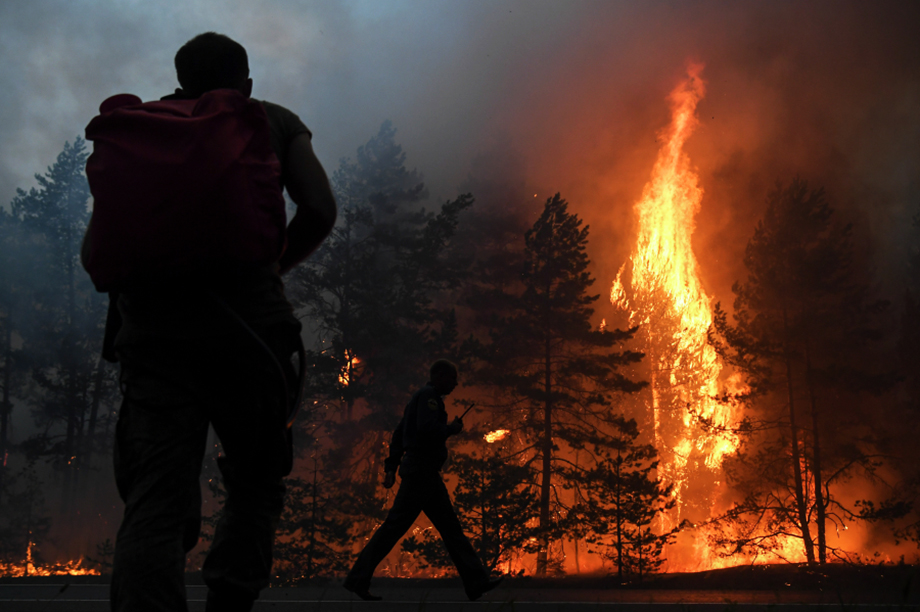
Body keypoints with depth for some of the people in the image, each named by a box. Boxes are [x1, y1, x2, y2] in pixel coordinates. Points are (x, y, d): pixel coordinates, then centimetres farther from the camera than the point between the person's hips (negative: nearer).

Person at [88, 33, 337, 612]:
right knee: (257, 484, 15)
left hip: (153, 325, 2)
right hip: (247, 321, -2)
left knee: (155, 506, -2)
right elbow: (319, 211, 1)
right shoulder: (274, 121, 15)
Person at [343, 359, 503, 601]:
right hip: (421, 471, -11)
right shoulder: (429, 396, -9)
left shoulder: (421, 397, 22)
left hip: (424, 473, 11)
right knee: (395, 525, -8)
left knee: (450, 527, 7)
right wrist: (452, 429, -8)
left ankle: (476, 583, 7)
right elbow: (426, 428, -25)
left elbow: (399, 434, 22)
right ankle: (358, 579, -4)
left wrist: (391, 467, 18)